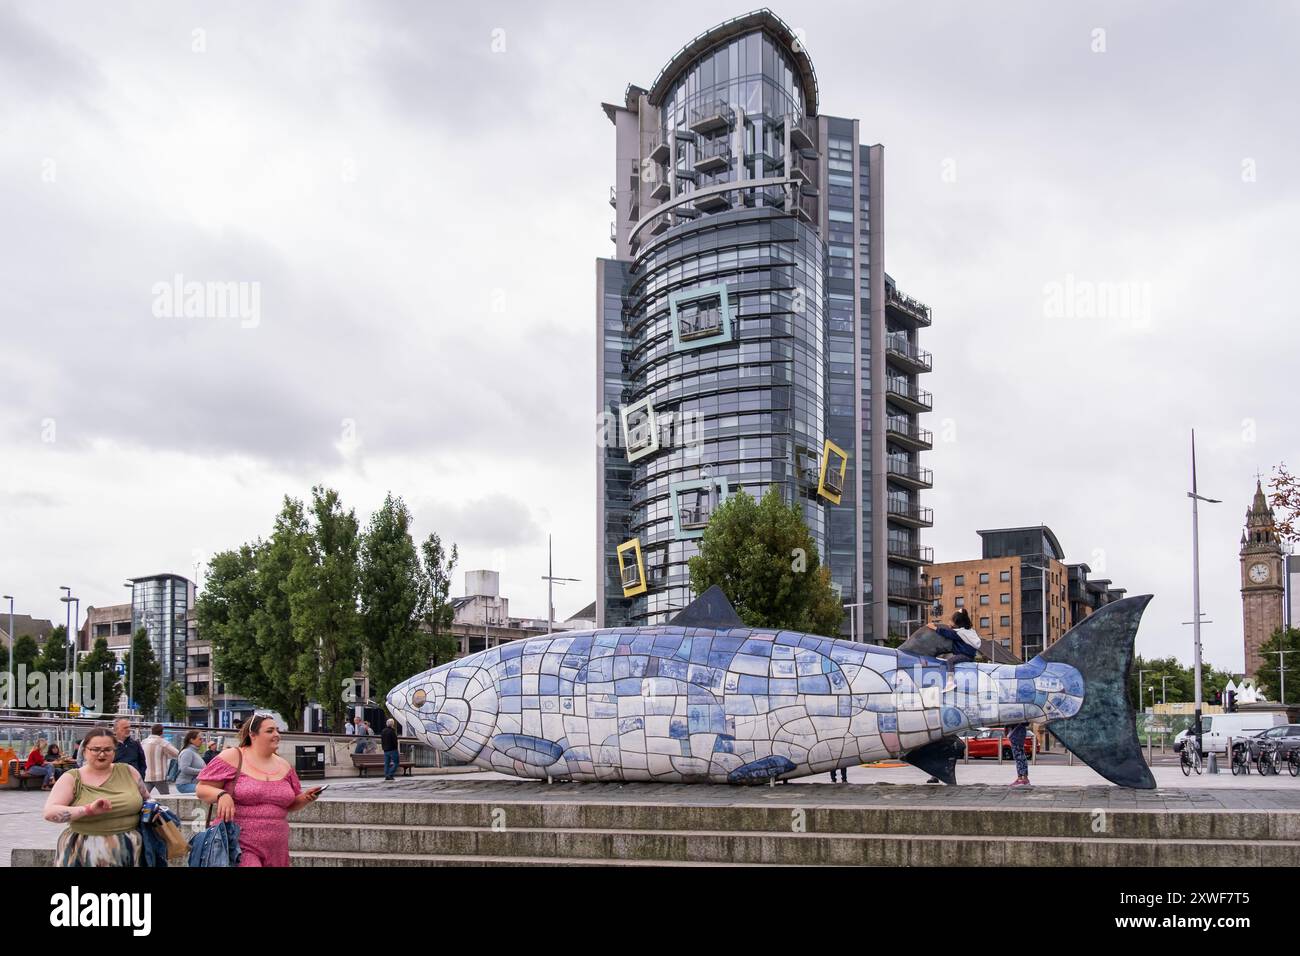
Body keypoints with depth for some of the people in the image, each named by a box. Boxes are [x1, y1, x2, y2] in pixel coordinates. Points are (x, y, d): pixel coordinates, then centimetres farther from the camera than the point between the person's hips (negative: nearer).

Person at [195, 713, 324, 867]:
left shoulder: (283, 765, 13)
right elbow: (202, 789, -4)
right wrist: (221, 794, -23)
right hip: (238, 846, -6)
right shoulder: (232, 757, -3)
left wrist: (306, 798, 0)